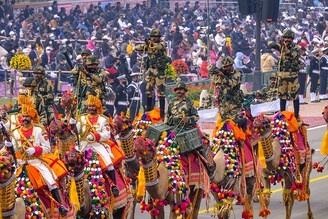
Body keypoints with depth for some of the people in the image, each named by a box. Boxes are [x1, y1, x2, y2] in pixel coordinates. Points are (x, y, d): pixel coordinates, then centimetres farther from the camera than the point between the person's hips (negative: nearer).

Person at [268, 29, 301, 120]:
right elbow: (270, 44, 0)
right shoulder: (281, 46, 9)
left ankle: (296, 115, -1)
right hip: (282, 74, 4)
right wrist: (278, 44, -19)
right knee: (282, 95, 9)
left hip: (292, 74, -4)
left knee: (295, 95, -4)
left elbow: (293, 56, -18)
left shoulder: (295, 47, -1)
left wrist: (285, 47, -26)